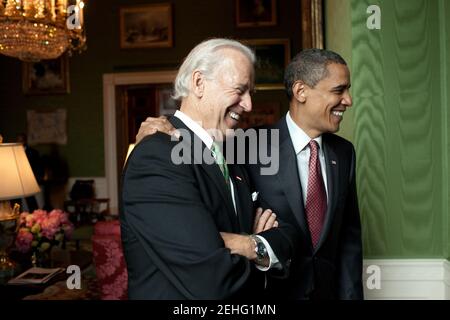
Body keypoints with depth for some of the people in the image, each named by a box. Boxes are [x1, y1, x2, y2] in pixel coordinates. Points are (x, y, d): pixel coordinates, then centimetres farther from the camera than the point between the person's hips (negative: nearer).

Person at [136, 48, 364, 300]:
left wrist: (350, 294, -2)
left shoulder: (344, 152, -1)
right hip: (266, 290, -4)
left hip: (327, 290, 5)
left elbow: (349, 235, 2)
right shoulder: (253, 146, -16)